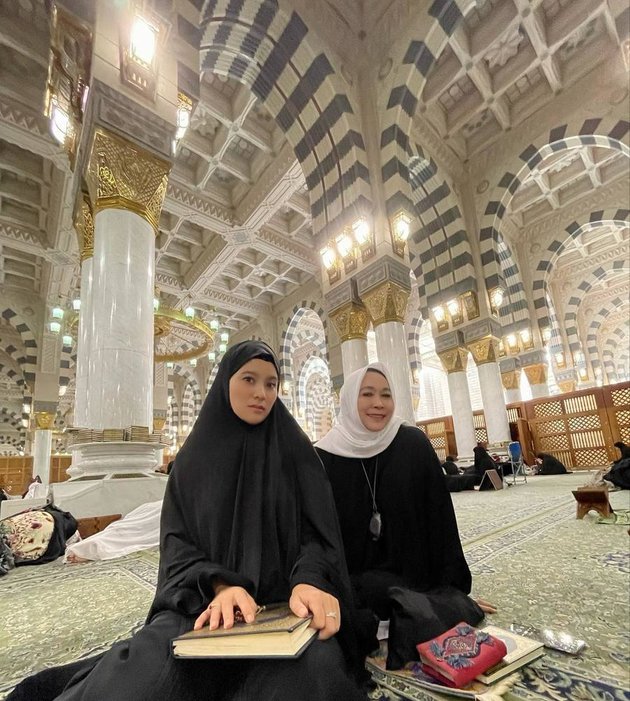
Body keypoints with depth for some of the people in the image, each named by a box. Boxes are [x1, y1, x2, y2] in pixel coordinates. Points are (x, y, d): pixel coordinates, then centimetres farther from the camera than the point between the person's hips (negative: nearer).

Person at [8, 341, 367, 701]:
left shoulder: (296, 452, 1)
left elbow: (316, 531, -4)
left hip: (286, 600, 0)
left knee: (314, 669, -34)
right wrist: (219, 586, -21)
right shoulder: (194, 459, 5)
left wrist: (309, 582, -27)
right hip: (206, 599, 1)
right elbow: (177, 543, 0)